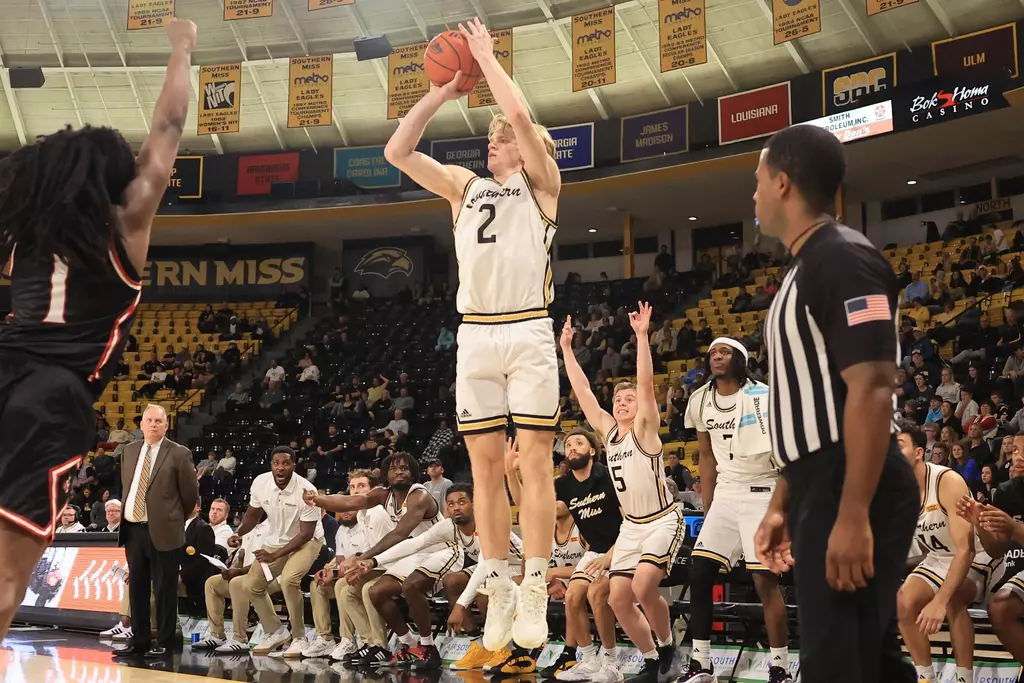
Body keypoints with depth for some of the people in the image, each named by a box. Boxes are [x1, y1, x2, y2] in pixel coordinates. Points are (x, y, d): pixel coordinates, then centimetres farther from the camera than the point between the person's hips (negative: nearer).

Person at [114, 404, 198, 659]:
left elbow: (190, 493, -1)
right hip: (133, 529, 6)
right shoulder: (129, 451, 11)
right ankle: (139, 640, 23)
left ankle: (165, 642, 10)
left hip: (163, 530, -5)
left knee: (164, 589, 1)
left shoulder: (179, 454, -7)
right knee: (136, 587, 13)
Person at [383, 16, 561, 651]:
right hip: (475, 335, 4)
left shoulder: (542, 182, 7)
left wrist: (488, 57, 2)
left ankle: (535, 594, -3)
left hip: (528, 332, -4)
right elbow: (397, 151, 10)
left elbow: (520, 116, -10)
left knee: (535, 463, -6)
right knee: (486, 468, 3)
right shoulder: (464, 185, 18)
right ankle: (499, 592, 9)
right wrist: (441, 92, 10)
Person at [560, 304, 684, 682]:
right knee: (618, 598, -2)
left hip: (663, 521, -7)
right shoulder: (608, 431, 6)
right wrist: (566, 348, 4)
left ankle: (667, 646, 1)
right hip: (631, 525, 7)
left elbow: (646, 383, -22)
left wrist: (641, 336, -29)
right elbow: (582, 390, 6)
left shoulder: (645, 429, -9)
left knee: (643, 587, -25)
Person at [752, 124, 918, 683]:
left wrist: (852, 514, -26)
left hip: (849, 494, -10)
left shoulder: (841, 258, -13)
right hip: (824, 491, 10)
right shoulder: (805, 269, 18)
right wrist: (782, 505, 22)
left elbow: (872, 389, -22)